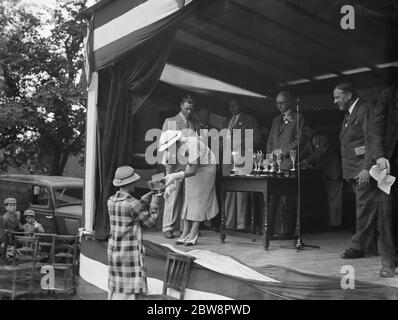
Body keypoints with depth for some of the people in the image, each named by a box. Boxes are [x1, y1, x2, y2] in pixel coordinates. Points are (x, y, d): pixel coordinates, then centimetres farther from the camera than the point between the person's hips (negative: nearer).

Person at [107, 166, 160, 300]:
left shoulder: (111, 200, 2)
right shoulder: (131, 203, -20)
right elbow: (150, 222, -10)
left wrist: (151, 194, 11)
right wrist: (154, 204, 3)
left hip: (113, 249, 7)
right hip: (130, 251, -7)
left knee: (115, 286, 18)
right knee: (128, 289, 3)